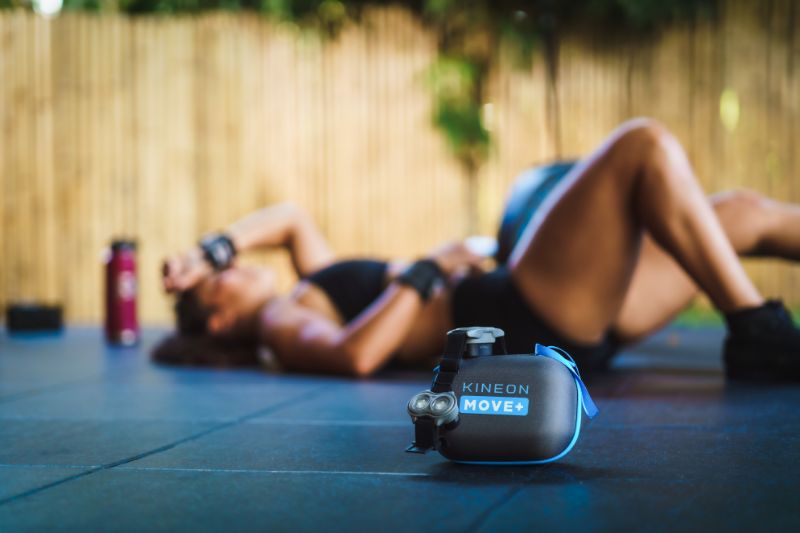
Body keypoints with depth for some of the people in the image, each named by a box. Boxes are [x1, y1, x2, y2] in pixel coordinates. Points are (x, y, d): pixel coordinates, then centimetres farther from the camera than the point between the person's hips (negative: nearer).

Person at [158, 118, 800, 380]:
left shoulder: (315, 292, 24)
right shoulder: (281, 324, -3)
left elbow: (291, 217, 37)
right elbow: (355, 355, -23)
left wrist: (210, 248, 23)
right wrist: (427, 270, -13)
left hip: (568, 322, 10)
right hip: (523, 326, -10)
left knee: (743, 212, 6)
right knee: (646, 145, -16)